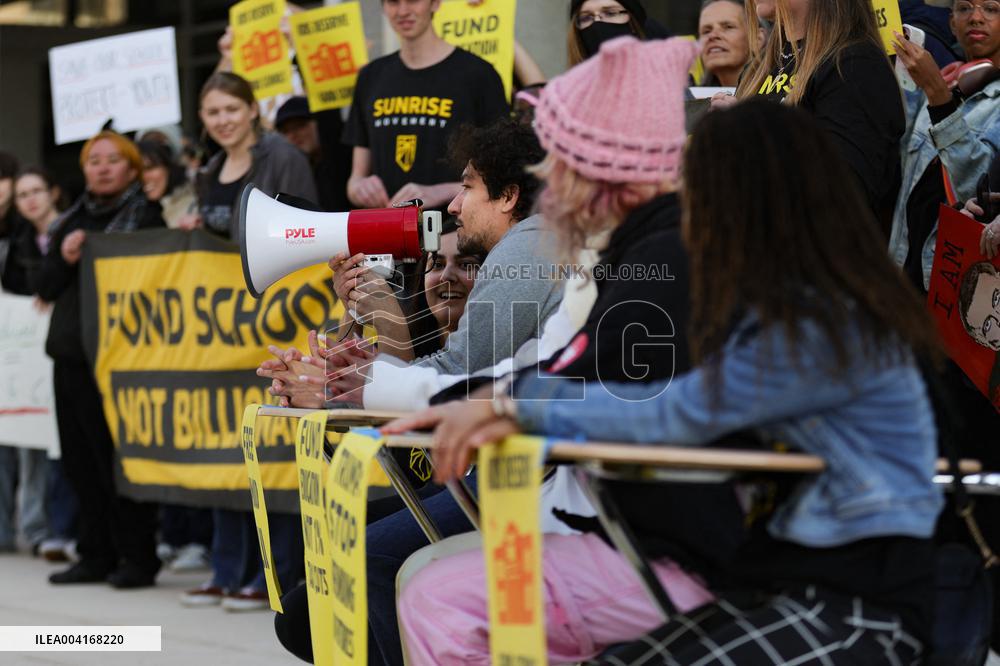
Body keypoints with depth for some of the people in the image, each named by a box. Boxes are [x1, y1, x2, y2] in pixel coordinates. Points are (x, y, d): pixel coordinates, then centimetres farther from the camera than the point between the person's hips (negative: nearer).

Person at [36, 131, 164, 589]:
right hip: (71, 355, 7)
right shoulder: (72, 221, 17)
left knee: (117, 458, -6)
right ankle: (96, 556, 16)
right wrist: (63, 259, -5)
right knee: (80, 461, 8)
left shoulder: (145, 217, -2)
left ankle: (137, 557, 2)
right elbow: (45, 288, 13)